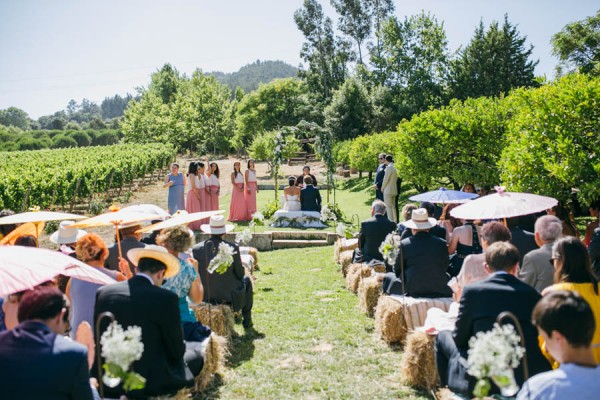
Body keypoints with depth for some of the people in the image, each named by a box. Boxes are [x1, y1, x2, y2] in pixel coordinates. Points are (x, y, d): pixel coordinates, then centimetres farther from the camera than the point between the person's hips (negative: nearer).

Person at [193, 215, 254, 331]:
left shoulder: (196, 249, -11)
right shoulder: (232, 248, -17)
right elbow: (240, 274, -7)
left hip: (204, 297, 3)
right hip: (228, 296, -3)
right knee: (246, 280, 28)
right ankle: (247, 323, 33)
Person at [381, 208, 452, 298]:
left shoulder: (405, 244, -7)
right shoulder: (441, 243, -2)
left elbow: (397, 270, 1)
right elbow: (445, 267, 8)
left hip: (412, 290, -1)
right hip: (439, 290, 2)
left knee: (388, 277, 21)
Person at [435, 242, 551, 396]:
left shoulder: (472, 290, -6)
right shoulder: (532, 294, 1)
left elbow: (460, 338, 2)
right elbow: (539, 338, 11)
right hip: (528, 380, 4)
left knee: (443, 336, 20)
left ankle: (451, 389, 29)